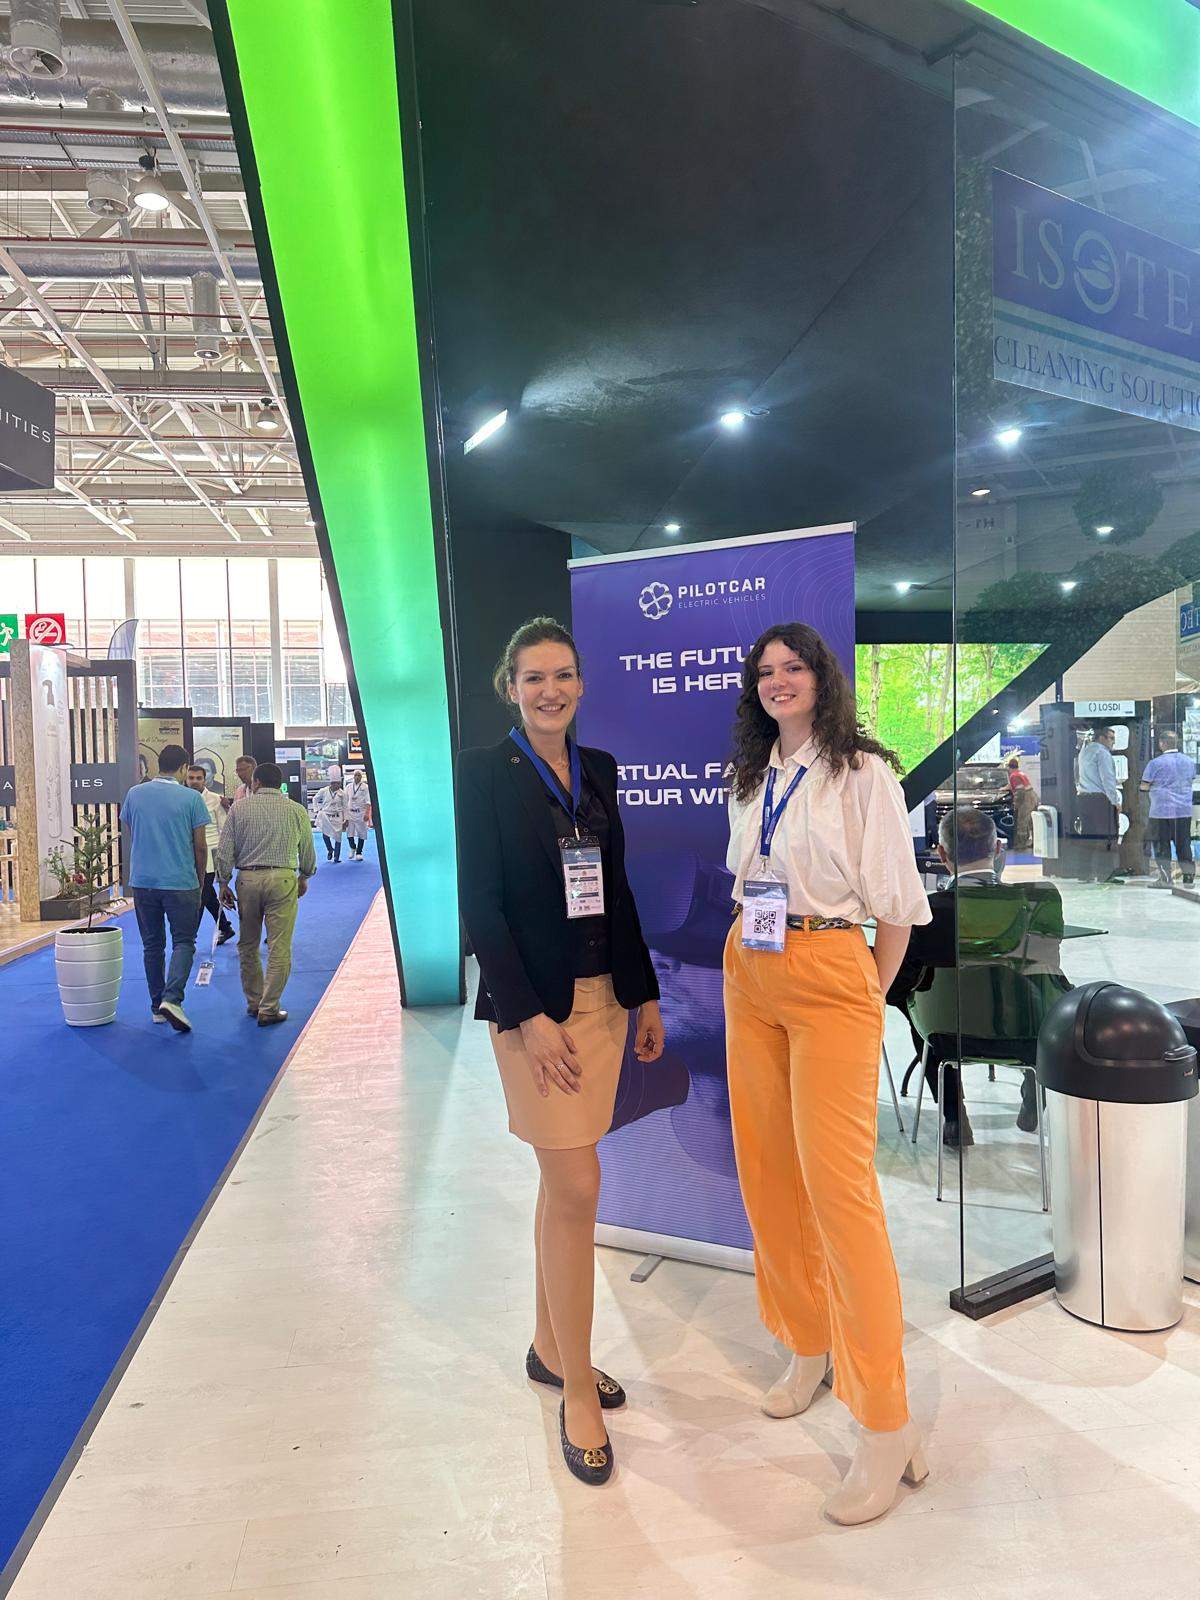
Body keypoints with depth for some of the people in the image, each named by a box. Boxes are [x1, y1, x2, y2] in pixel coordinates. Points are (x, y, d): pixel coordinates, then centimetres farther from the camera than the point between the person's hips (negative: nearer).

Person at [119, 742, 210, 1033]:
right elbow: (201, 846, -4)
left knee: (152, 945, 14)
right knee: (183, 942, 4)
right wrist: (200, 879, 9)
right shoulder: (191, 798, -7)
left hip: (142, 881, 4)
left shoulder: (135, 794, 3)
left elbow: (131, 834, 14)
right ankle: (172, 998, -15)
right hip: (181, 882, -3)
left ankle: (157, 1007, 20)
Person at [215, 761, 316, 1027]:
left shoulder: (239, 807, 4)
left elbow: (224, 850, 2)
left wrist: (223, 883, 11)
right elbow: (307, 851, 12)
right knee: (279, 949, 2)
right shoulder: (296, 810, 5)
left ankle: (253, 1003, 25)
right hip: (283, 879, -1)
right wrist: (304, 877, 28)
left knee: (247, 945, 17)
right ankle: (268, 1009, 1)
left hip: (247, 878, 2)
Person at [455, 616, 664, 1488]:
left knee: (563, 1180, 16)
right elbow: (481, 903, -12)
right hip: (534, 1004, -6)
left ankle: (551, 1345, 34)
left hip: (602, 997, 6)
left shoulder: (599, 770, 9)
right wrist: (528, 1017, -17)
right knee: (578, 1187, -4)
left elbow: (618, 891, 13)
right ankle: (576, 1392, 13)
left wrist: (644, 996, 12)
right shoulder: (485, 772, -8)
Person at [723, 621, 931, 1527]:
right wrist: (753, 968, 11)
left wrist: (872, 1000, -2)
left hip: (830, 979, -6)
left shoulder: (864, 772, -5)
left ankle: (887, 1425, 0)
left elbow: (897, 899, -3)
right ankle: (809, 1347, 31)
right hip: (750, 979, 7)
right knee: (766, 1173, 11)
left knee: (838, 1184, -10)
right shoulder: (748, 779, 13)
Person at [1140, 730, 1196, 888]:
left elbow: (1144, 786, -7)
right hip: (1184, 811, 5)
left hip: (1161, 811, -5)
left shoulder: (1155, 763, -12)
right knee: (1184, 844, 12)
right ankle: (1189, 877, 13)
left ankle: (1165, 879, 2)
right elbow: (1191, 782, 19)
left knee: (1161, 845, 2)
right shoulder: (1190, 761, 6)